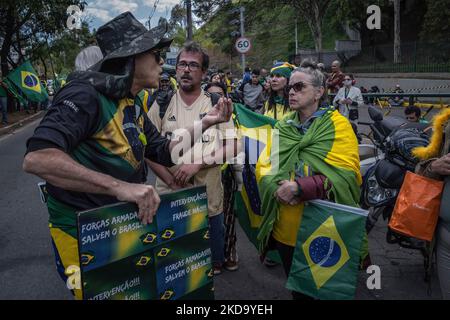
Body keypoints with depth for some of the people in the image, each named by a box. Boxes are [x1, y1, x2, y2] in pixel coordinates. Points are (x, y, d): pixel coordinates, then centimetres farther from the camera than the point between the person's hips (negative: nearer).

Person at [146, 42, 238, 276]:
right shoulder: (161, 106, 3)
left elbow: (232, 147, -4)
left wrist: (198, 163, -16)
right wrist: (171, 179, -12)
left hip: (209, 196, 0)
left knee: (211, 261, 15)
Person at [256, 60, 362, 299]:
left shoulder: (337, 125, -8)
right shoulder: (283, 126, 7)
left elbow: (346, 175, -18)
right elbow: (263, 166, 5)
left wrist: (300, 188, -26)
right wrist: (276, 186, -16)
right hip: (284, 228, 4)